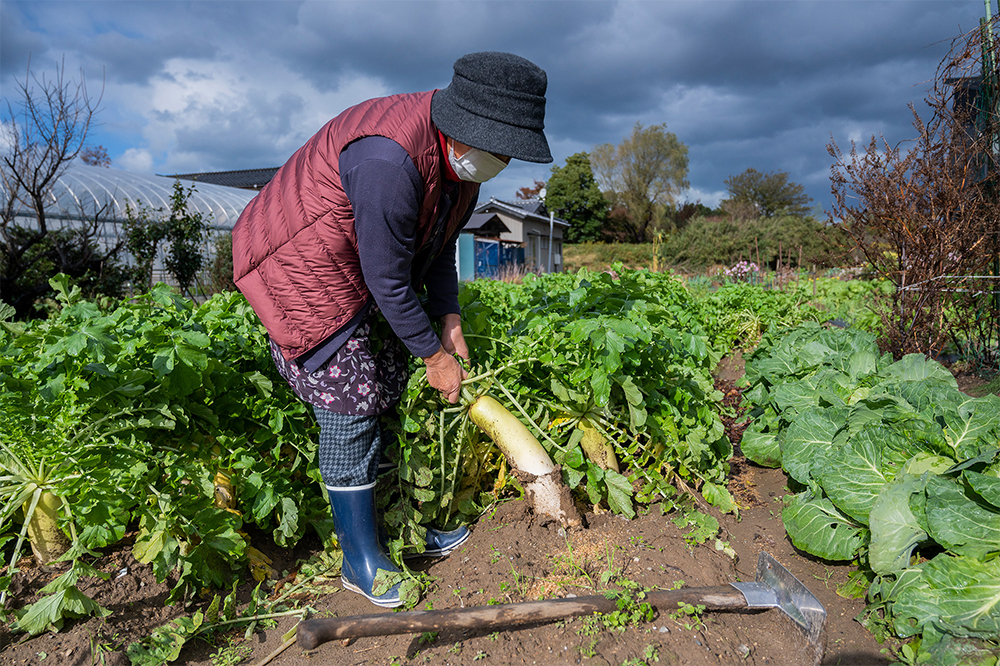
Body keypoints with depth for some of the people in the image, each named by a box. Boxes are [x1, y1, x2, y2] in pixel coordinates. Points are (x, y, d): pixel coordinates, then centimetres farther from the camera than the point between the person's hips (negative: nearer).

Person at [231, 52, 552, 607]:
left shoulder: (464, 159, -3)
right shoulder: (390, 160, -34)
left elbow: (440, 245, 8)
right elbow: (388, 281, -28)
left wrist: (450, 322, 2)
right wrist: (434, 356, -17)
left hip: (356, 270, 9)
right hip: (297, 270, -9)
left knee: (392, 395, 10)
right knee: (349, 407, -8)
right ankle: (360, 560, 8)